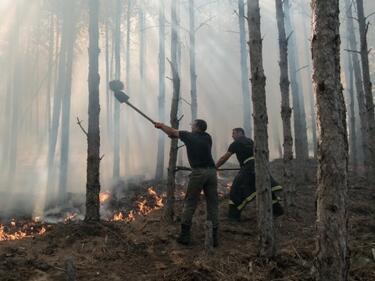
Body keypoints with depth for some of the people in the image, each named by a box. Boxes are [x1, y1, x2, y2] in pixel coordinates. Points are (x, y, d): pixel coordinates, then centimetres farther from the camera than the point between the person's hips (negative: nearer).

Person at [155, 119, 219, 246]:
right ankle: (213, 237, 8)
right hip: (211, 171, 3)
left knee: (189, 204, 6)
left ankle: (184, 235, 8)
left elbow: (172, 132, 24)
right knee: (212, 204, 7)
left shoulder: (188, 136, 10)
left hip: (198, 172, -3)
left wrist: (161, 125, 42)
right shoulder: (207, 138, 17)